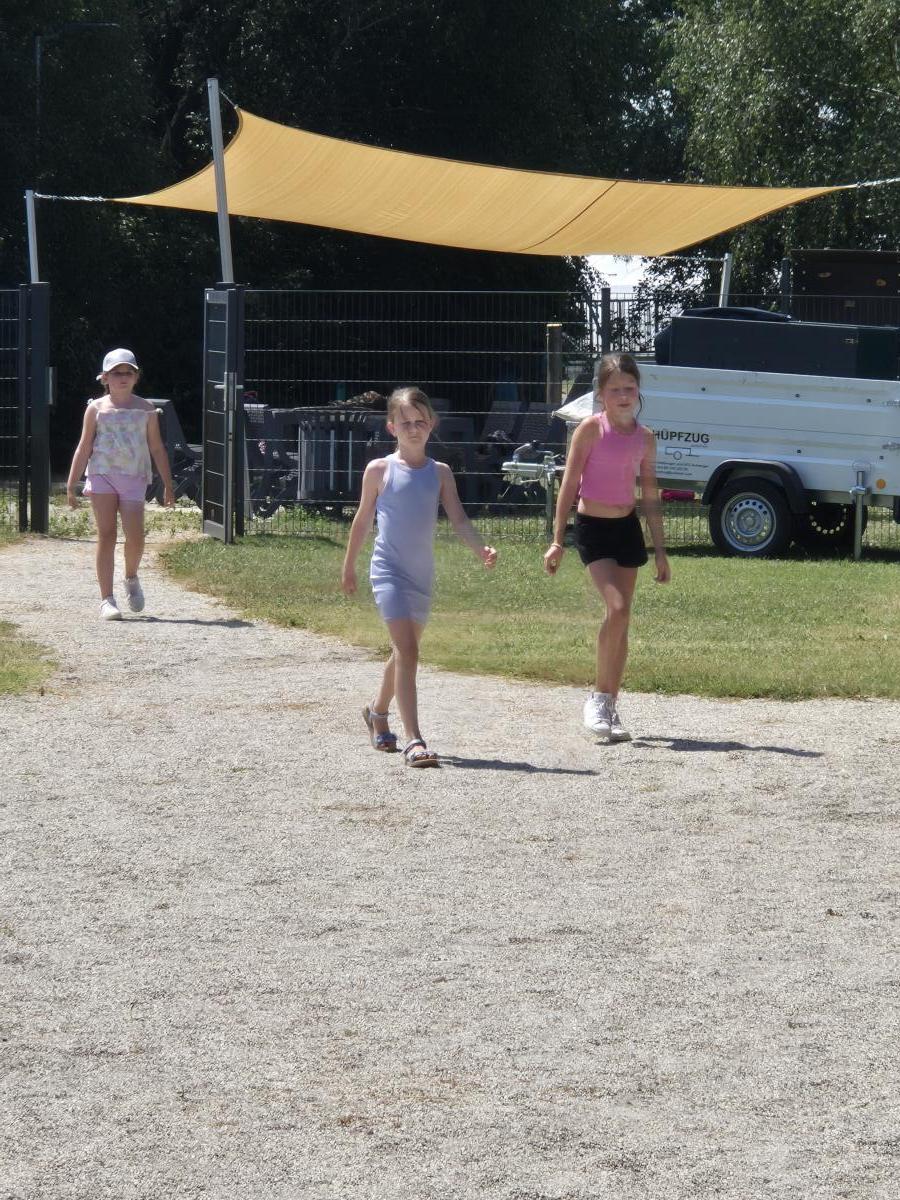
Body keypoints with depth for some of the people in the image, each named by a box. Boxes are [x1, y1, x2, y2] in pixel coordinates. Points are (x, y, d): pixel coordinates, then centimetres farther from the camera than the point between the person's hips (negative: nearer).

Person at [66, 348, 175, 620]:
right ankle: (106, 599, -1)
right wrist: (71, 485, 3)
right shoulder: (96, 409, 6)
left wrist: (167, 484, 10)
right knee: (106, 536, -4)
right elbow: (84, 448, 7)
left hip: (134, 478, 1)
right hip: (102, 475, 0)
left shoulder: (145, 409, 9)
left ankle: (131, 578, 21)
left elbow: (157, 448, 13)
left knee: (135, 535, -11)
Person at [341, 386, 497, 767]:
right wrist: (349, 566, 14)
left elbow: (458, 519, -3)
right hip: (389, 570, -5)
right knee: (407, 651, -17)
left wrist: (480, 547, -21)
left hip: (422, 574, 5)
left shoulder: (439, 472, 5)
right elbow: (363, 519, 7)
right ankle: (413, 740, -21)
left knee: (404, 651, 19)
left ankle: (377, 711, 45)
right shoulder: (380, 470, -3)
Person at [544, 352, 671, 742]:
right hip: (593, 528, -5)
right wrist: (557, 540, -9)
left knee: (621, 621, 6)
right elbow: (569, 484, -6)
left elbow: (650, 498, 11)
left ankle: (610, 708, 13)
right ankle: (598, 698, -9)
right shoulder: (591, 429, -8)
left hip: (628, 529, 5)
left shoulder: (644, 438, 6)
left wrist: (660, 550, 9)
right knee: (618, 608, -20)